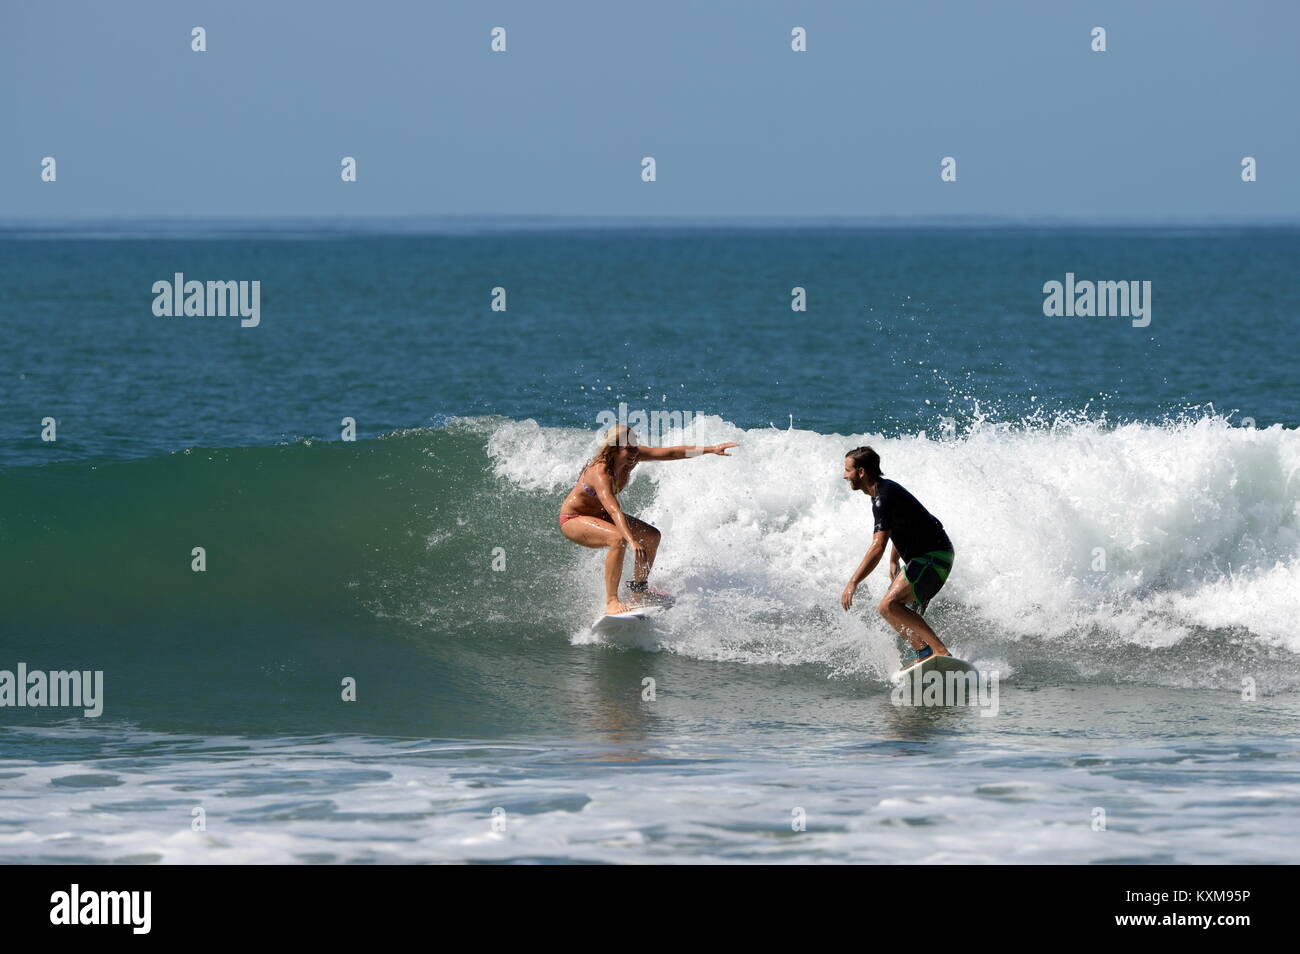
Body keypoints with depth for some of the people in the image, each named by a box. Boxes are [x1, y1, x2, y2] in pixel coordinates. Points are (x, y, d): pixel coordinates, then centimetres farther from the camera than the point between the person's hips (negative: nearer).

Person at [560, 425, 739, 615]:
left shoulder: (631, 455, -12)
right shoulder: (600, 473, -35)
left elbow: (672, 453, -10)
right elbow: (614, 510, -48)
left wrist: (711, 449, -14)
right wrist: (631, 541, -60)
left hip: (599, 516, 9)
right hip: (573, 520, -9)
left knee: (652, 537, 5)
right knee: (618, 539, -35)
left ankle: (638, 590, 21)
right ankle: (611, 602, -32)